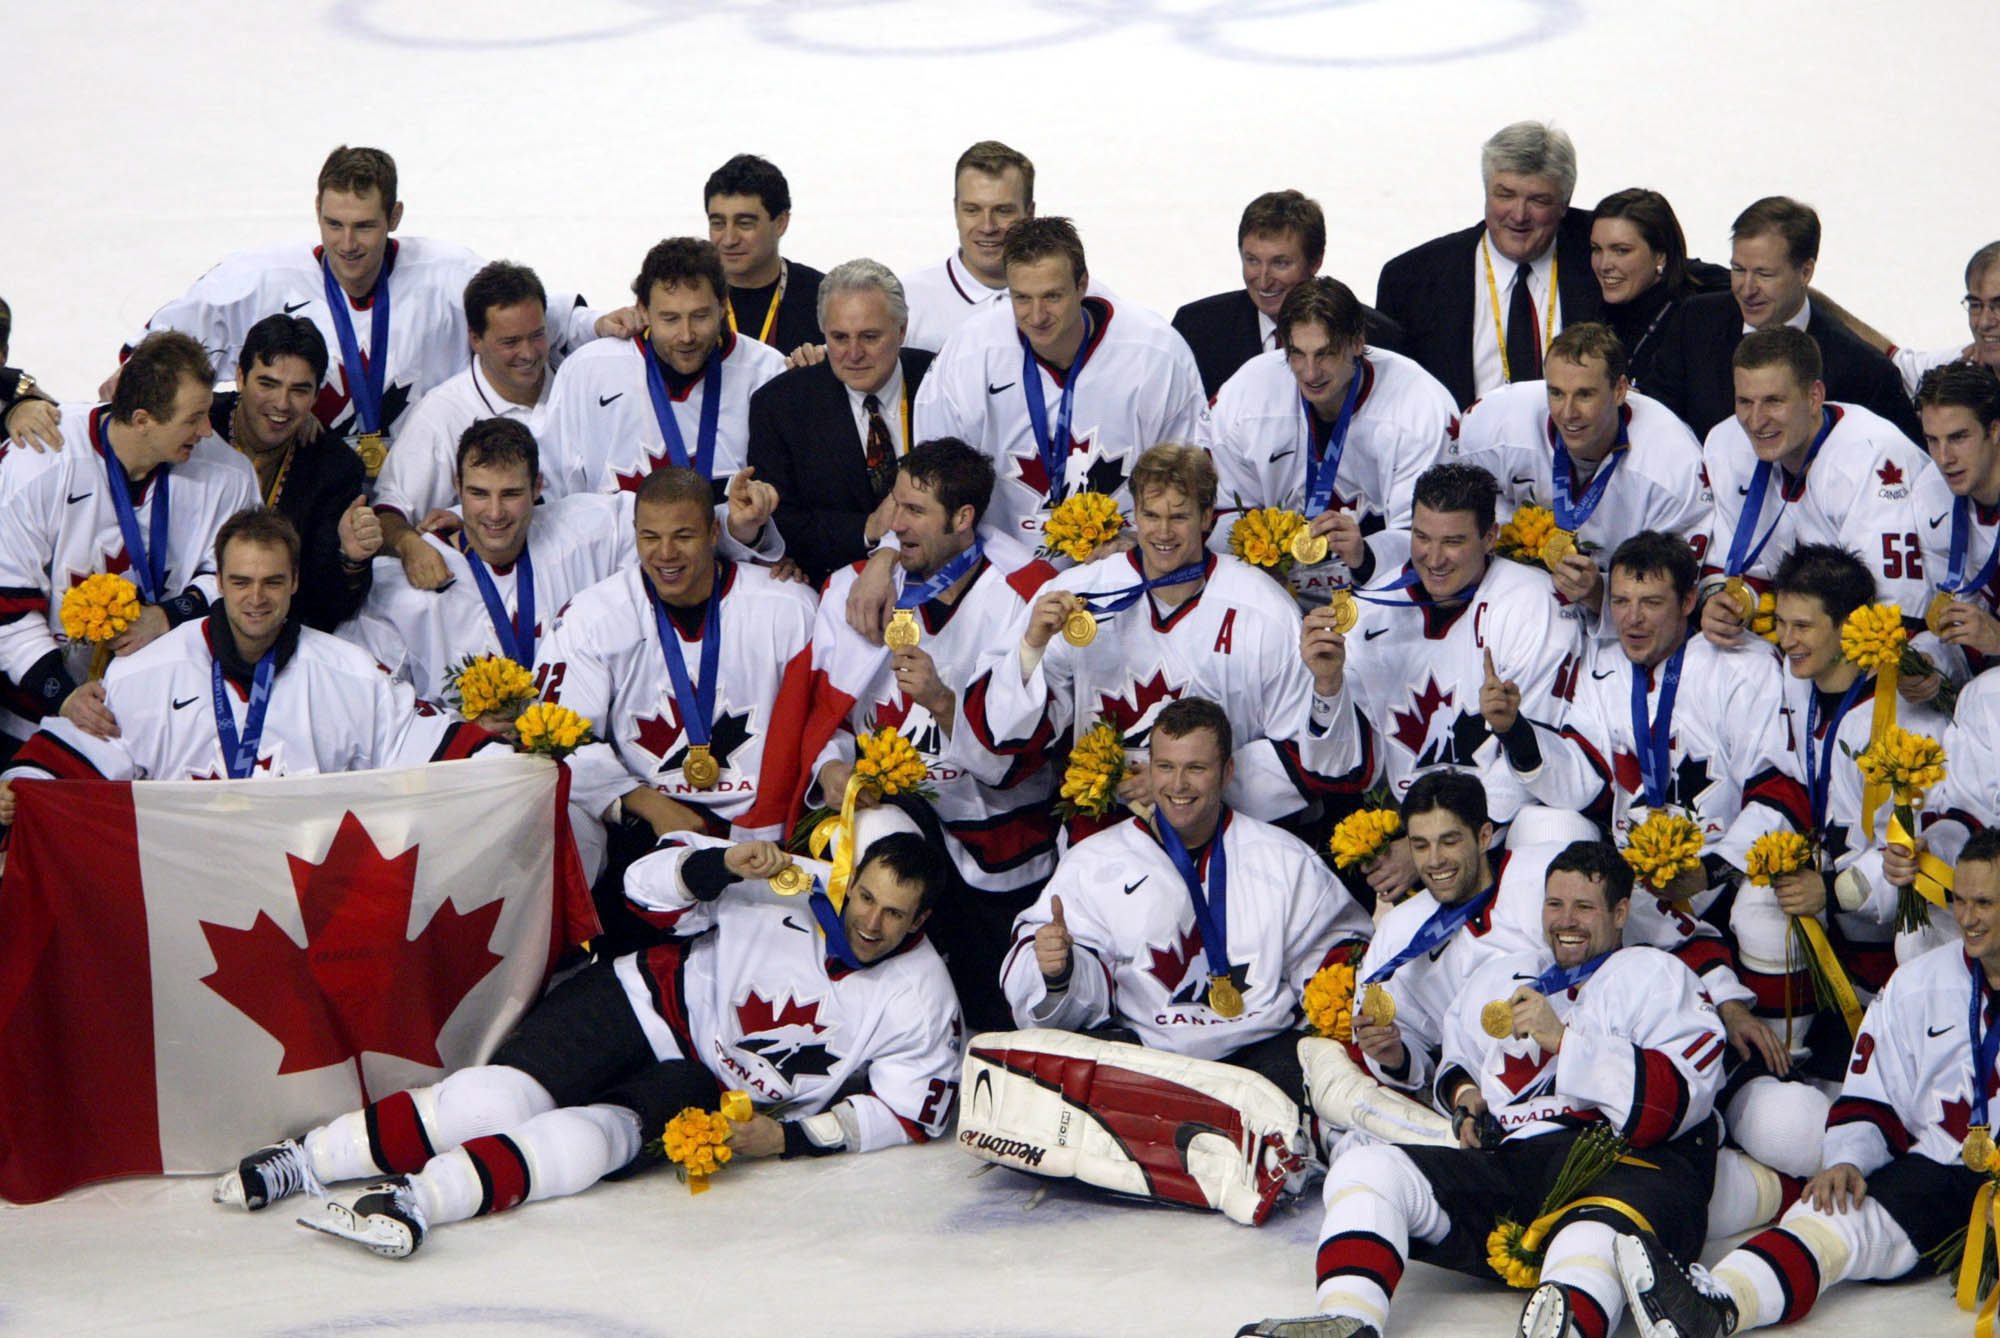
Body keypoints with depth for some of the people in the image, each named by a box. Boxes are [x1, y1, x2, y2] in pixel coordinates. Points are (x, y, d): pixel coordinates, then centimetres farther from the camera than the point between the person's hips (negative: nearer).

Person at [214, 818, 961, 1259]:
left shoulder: (920, 1001, -9)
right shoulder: (792, 886, -11)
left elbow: (907, 1110, -6)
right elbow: (649, 888, -6)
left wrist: (789, 1138, -18)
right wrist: (723, 864, -28)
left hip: (704, 1085, 0)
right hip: (651, 1004, 0)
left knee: (593, 1140, -29)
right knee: (501, 1097, -21)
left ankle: (417, 1202, -46)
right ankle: (299, 1162, -17)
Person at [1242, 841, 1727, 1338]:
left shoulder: (1656, 975, 10)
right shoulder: (1499, 978, 30)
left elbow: (1675, 1101, -6)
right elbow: (1458, 1062, 45)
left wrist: (1563, 1040, -11)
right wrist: (1464, 1093, 20)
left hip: (1624, 1162, -6)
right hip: (1506, 1163, 6)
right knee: (1364, 1170, -14)